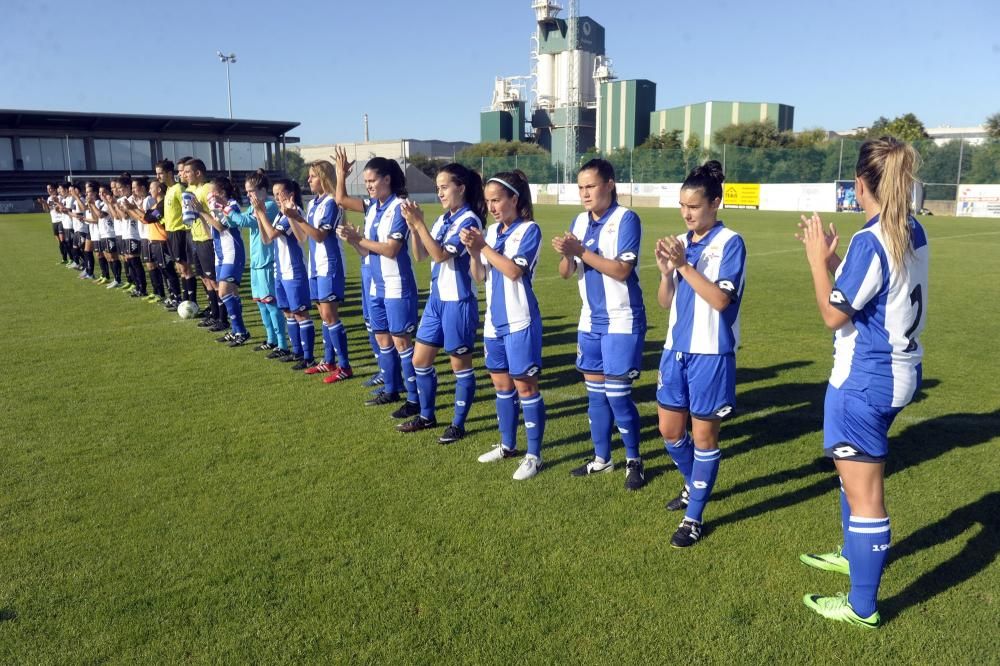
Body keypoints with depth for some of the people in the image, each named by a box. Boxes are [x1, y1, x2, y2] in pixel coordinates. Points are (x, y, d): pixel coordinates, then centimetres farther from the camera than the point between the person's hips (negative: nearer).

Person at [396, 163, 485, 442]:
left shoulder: (469, 220, -14)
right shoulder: (443, 219, 10)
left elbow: (441, 254, -23)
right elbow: (420, 254, 8)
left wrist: (419, 223, -23)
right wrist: (412, 226, -6)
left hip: (458, 301, -8)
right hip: (436, 298, 9)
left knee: (460, 364, 4)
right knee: (420, 360, 13)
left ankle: (458, 424, 17)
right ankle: (427, 416, 29)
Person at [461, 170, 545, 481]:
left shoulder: (529, 230, -10)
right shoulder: (492, 231, 8)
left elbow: (514, 271, -20)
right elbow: (480, 276, 8)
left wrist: (484, 246, -16)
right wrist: (473, 251, -9)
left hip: (519, 321, -7)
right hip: (494, 320, 7)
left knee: (525, 386, -1)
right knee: (501, 384, 16)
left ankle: (534, 454, 10)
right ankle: (508, 444, 31)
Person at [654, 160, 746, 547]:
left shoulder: (730, 243, -9)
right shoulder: (680, 243, 8)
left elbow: (721, 299, -19)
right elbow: (665, 302, 8)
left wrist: (684, 265, -22)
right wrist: (665, 271, -10)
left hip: (711, 353, -6)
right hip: (676, 349, 6)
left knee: (704, 435, 5)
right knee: (670, 430, 15)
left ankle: (694, 517, 17)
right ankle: (694, 485, 42)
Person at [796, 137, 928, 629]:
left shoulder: (869, 241, -23)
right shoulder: (913, 233, 5)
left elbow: (835, 314, -16)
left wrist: (817, 259, -9)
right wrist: (831, 258, 10)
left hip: (864, 379, -10)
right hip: (899, 371, 10)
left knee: (863, 491, 3)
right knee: (858, 474, 27)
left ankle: (862, 606, 17)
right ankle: (855, 554, 48)